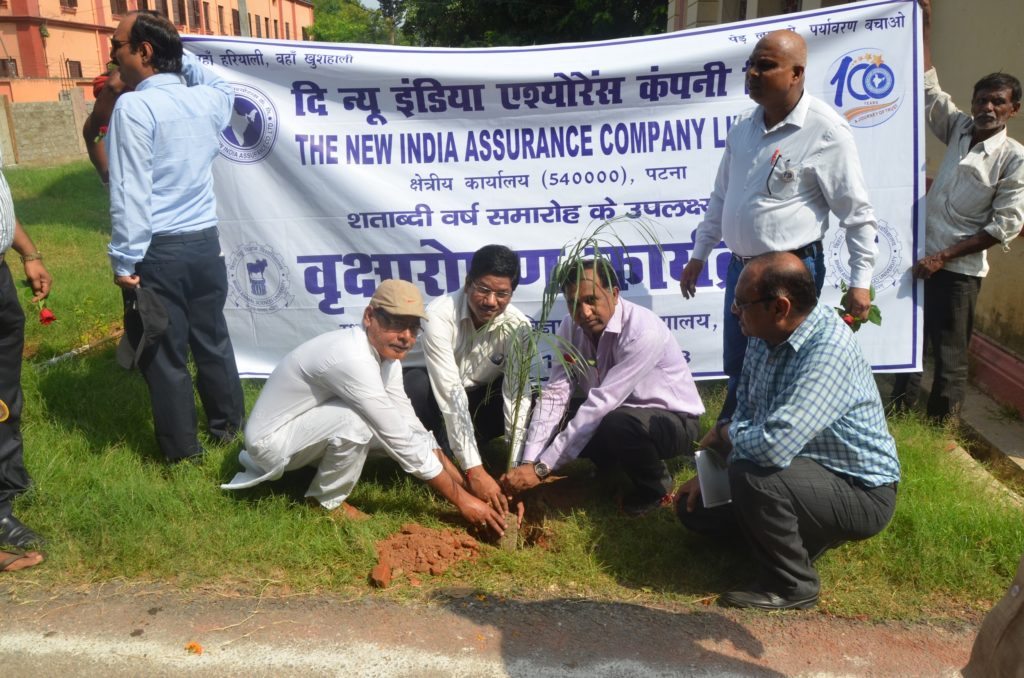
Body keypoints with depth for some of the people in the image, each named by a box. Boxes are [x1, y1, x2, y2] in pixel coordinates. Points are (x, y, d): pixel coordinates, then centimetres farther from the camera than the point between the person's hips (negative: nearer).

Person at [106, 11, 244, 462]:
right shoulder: (206, 100, 4)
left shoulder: (134, 107, -14)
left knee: (164, 354, 6)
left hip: (158, 250, -6)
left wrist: (125, 259, -14)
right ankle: (228, 426, 33)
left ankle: (182, 450, 16)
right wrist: (182, 58, 24)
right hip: (204, 241, 6)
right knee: (212, 340, 19)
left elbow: (130, 191, -18)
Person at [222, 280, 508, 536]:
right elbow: (402, 443, -30)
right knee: (356, 421, -31)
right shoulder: (354, 359, -32)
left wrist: (463, 483, -7)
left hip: (299, 428, 9)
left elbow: (411, 426, -1)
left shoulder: (385, 352, -4)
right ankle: (328, 500, -3)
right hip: (272, 439, -9)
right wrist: (461, 499, -24)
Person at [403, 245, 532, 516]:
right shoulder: (440, 314, -33)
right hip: (430, 392, -3)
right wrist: (474, 470, -44)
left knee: (530, 402, -24)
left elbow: (516, 395, -28)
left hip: (476, 396, 4)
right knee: (417, 383, -38)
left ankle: (448, 452, -8)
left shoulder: (517, 326, -22)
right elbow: (450, 392, -39)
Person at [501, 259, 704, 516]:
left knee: (618, 424, -37)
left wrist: (541, 468, -34)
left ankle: (655, 484, -4)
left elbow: (601, 404, -35)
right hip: (614, 415, 7)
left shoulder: (642, 332, -31)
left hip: (673, 420, -6)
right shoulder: (570, 328, -10)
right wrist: (528, 464, -28)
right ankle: (615, 467, 14)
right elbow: (554, 395, -16)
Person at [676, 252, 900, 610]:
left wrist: (725, 433, -20)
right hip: (807, 469, 9)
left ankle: (792, 584, -10)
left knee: (751, 474, -34)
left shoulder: (828, 351, -33)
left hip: (861, 493, -9)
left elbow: (773, 446, -41)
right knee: (695, 506, 10)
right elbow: (746, 413, 8)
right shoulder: (766, 336, -5)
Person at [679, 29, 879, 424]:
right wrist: (699, 255, 18)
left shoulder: (826, 131, -14)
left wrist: (861, 282, -13)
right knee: (737, 371, 17)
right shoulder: (743, 127, 7)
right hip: (740, 267, 7)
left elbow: (858, 213, -11)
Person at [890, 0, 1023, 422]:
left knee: (949, 355, 2)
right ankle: (900, 415, 22)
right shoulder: (959, 130, 7)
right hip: (923, 257, 5)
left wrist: (943, 256, -14)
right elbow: (929, 88, 12)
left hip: (959, 269, -5)